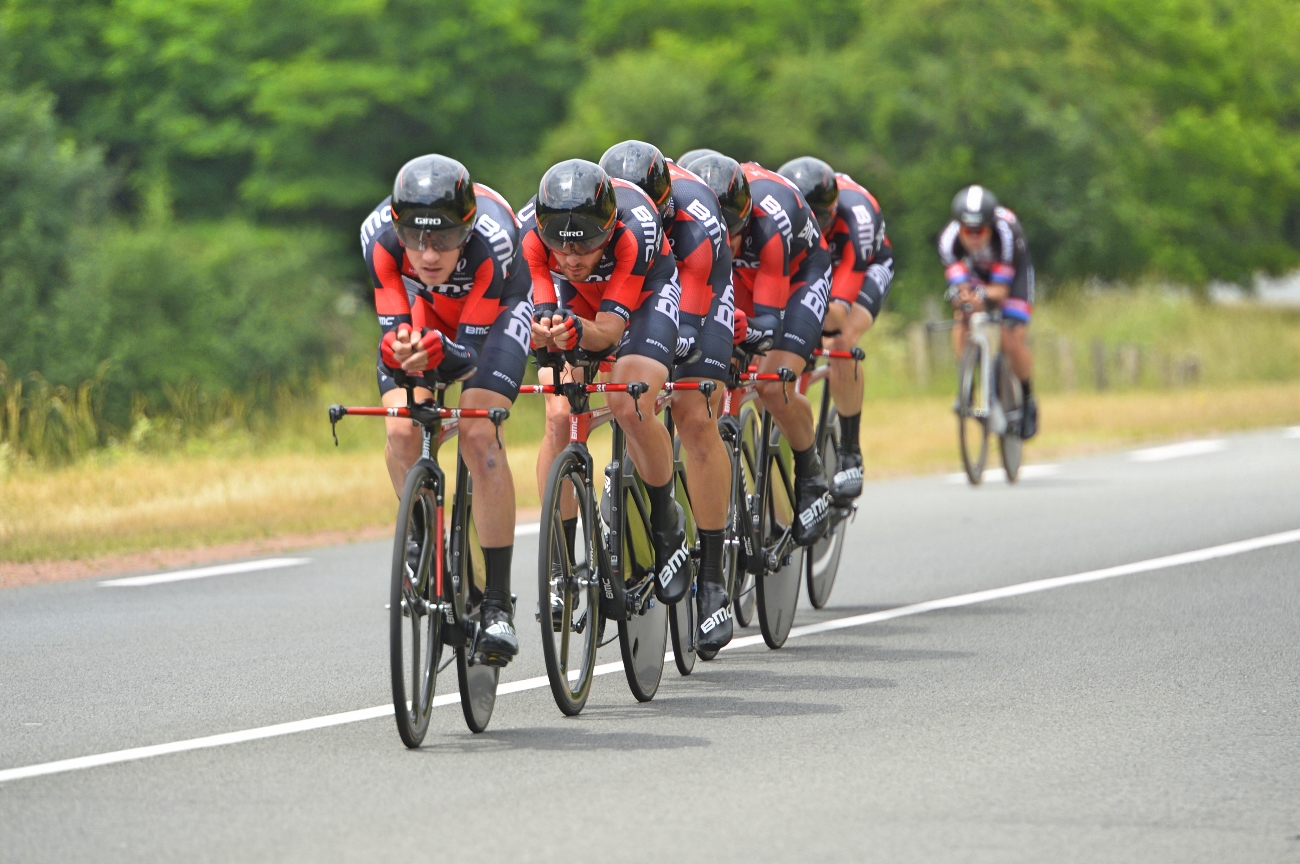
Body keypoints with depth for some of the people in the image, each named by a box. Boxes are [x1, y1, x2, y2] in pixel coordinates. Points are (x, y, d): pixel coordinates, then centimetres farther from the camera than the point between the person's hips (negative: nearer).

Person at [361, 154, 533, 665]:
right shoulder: (379, 235, -34)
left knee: (479, 436, -22)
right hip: (421, 308, 3)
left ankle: (497, 604, -18)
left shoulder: (491, 239, -40)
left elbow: (469, 355, -36)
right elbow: (393, 326, -30)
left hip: (495, 311, -3)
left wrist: (439, 352, -58)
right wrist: (399, 347, -53)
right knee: (402, 433, -19)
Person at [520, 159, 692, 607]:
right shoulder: (529, 230, -33)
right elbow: (536, 316, -32)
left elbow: (609, 331, -37)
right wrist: (545, 328, -55)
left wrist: (577, 330, -59)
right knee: (559, 418, -17)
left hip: (645, 290, -2)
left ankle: (667, 523, 0)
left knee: (630, 408, -26)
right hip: (574, 299, 2)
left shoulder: (634, 228, -38)